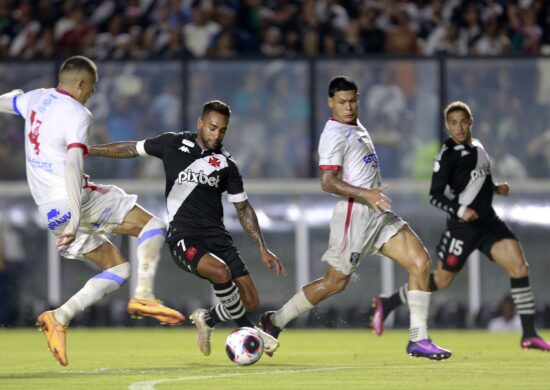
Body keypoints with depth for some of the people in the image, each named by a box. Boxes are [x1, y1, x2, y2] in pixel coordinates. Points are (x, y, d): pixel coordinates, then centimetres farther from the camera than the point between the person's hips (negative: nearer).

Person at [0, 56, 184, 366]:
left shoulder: (35, 99, 12)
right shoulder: (77, 115, -11)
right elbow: (73, 165, -25)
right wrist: (75, 217, -33)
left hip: (50, 211, 8)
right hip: (76, 200, -8)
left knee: (117, 268, 13)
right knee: (152, 225, 2)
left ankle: (59, 318, -3)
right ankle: (144, 297, -15)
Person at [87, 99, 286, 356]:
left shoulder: (226, 164, 8)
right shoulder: (172, 144, 2)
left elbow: (243, 207, 14)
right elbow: (132, 149, 17)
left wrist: (263, 248, 8)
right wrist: (86, 150, 19)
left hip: (217, 236, 4)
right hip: (183, 236, -4)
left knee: (250, 302, -5)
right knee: (221, 271, -34)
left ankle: (207, 320, 26)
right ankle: (249, 331, -11)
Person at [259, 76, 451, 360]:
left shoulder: (356, 127, 17)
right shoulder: (334, 134, -12)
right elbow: (328, 182, -22)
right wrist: (365, 194, -30)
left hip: (378, 213, 8)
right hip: (354, 213, -8)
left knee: (421, 262, -5)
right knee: (335, 282, -2)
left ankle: (418, 339, -4)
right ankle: (275, 321, 16)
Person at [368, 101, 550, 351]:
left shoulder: (477, 147, 11)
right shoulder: (448, 154, -13)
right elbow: (435, 196, -15)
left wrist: (495, 188, 10)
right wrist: (459, 210, -29)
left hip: (488, 221, 6)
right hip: (463, 226, -6)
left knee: (519, 266, -10)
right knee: (441, 281, 4)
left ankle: (529, 335, -7)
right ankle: (385, 305, 24)